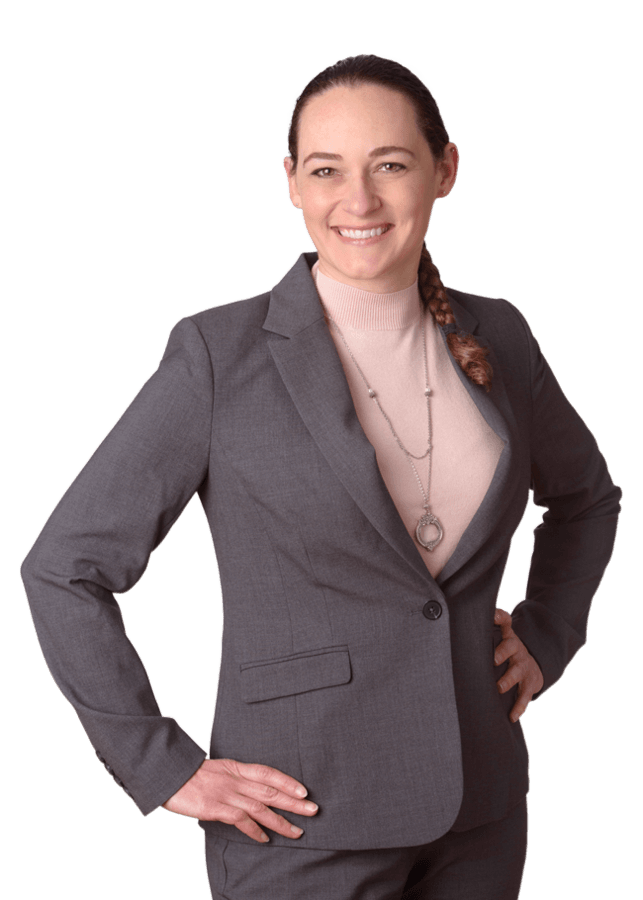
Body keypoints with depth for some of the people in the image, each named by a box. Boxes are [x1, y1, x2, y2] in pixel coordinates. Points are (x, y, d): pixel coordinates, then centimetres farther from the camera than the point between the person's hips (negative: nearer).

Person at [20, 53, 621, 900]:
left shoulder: (497, 337, 2)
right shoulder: (221, 353, -11)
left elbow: (586, 495, 22)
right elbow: (63, 569, -8)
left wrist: (546, 634, 9)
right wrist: (164, 769, -8)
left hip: (479, 816, 5)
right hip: (307, 828, -4)